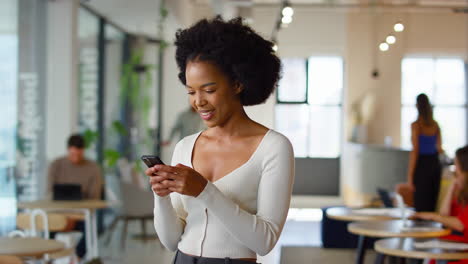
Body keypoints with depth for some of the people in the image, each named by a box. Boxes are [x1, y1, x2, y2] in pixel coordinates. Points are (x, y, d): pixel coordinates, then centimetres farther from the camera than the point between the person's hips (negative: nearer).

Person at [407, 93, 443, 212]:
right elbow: (439, 148, 10)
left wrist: (410, 176, -12)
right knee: (433, 203, 13)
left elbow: (415, 151, -14)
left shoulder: (416, 125, -11)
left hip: (422, 166, -6)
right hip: (435, 164, 6)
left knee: (421, 206, -2)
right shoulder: (435, 125, 5)